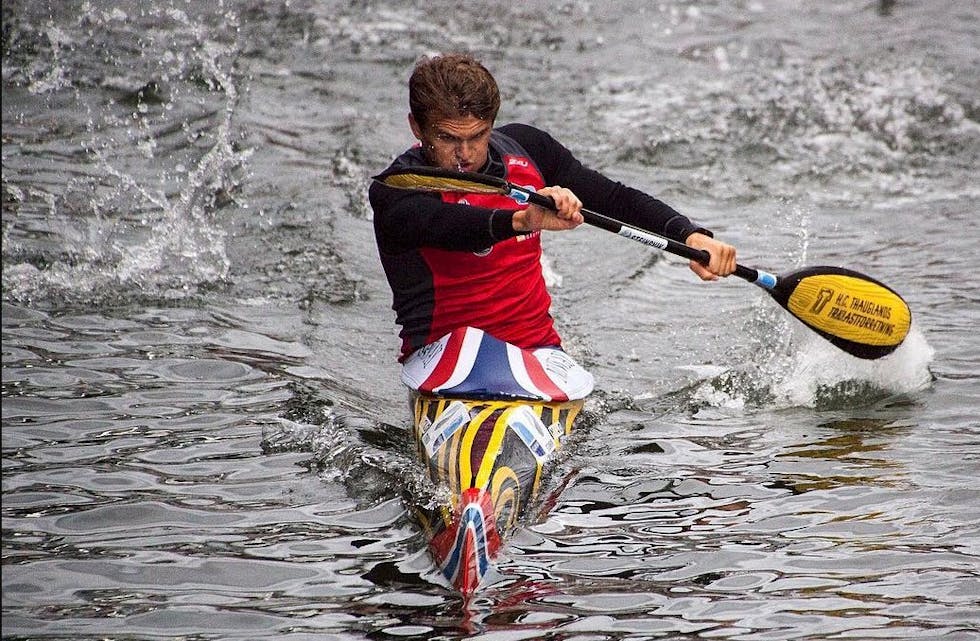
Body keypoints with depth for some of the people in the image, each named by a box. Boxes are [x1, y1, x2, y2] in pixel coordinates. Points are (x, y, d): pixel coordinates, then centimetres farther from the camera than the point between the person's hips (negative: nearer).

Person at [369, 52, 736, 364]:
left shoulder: (526, 148, 3)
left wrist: (691, 236, -8)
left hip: (537, 345, 5)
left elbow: (613, 198, 7)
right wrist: (522, 220, -54)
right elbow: (449, 225, -36)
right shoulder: (394, 192, -14)